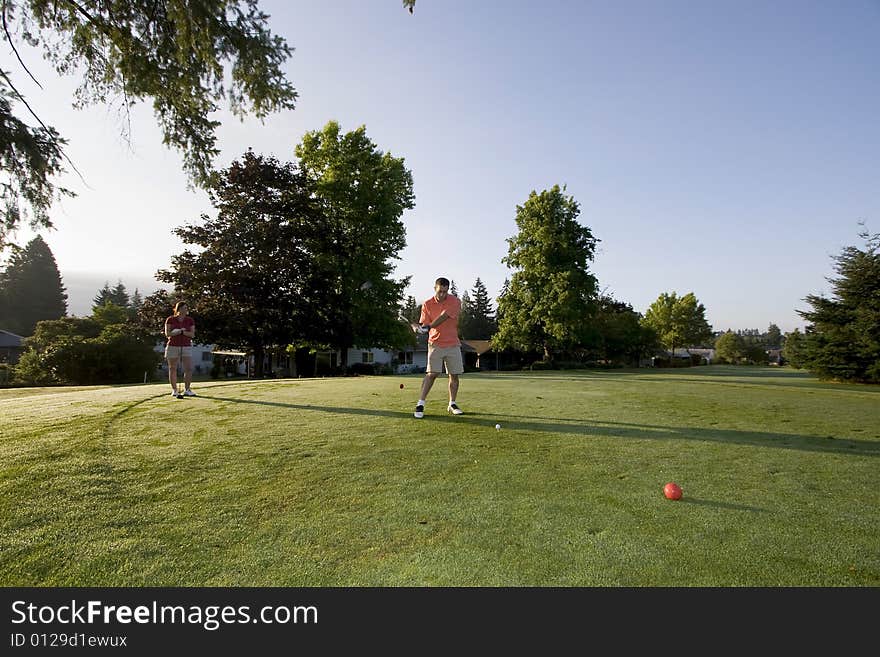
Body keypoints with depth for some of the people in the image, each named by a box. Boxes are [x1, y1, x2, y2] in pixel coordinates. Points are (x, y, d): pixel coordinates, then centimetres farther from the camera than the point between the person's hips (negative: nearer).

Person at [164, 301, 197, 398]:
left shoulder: (190, 320, 5)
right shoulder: (170, 319, 0)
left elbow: (192, 334, -2)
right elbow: (167, 334, -7)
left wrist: (183, 332, -19)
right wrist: (179, 331, -19)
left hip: (187, 347, 2)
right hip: (173, 346, -1)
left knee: (189, 369, -5)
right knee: (172, 369, 4)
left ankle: (187, 390, 5)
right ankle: (174, 390, 12)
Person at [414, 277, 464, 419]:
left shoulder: (455, 302, -6)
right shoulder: (427, 304, 1)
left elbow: (444, 317, -18)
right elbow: (424, 323, -1)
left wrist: (429, 326, -25)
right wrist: (421, 328, -23)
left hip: (453, 344, 1)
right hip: (435, 343, -1)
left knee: (454, 375, 5)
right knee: (432, 373, -12)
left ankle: (452, 404, 20)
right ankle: (420, 404, -7)